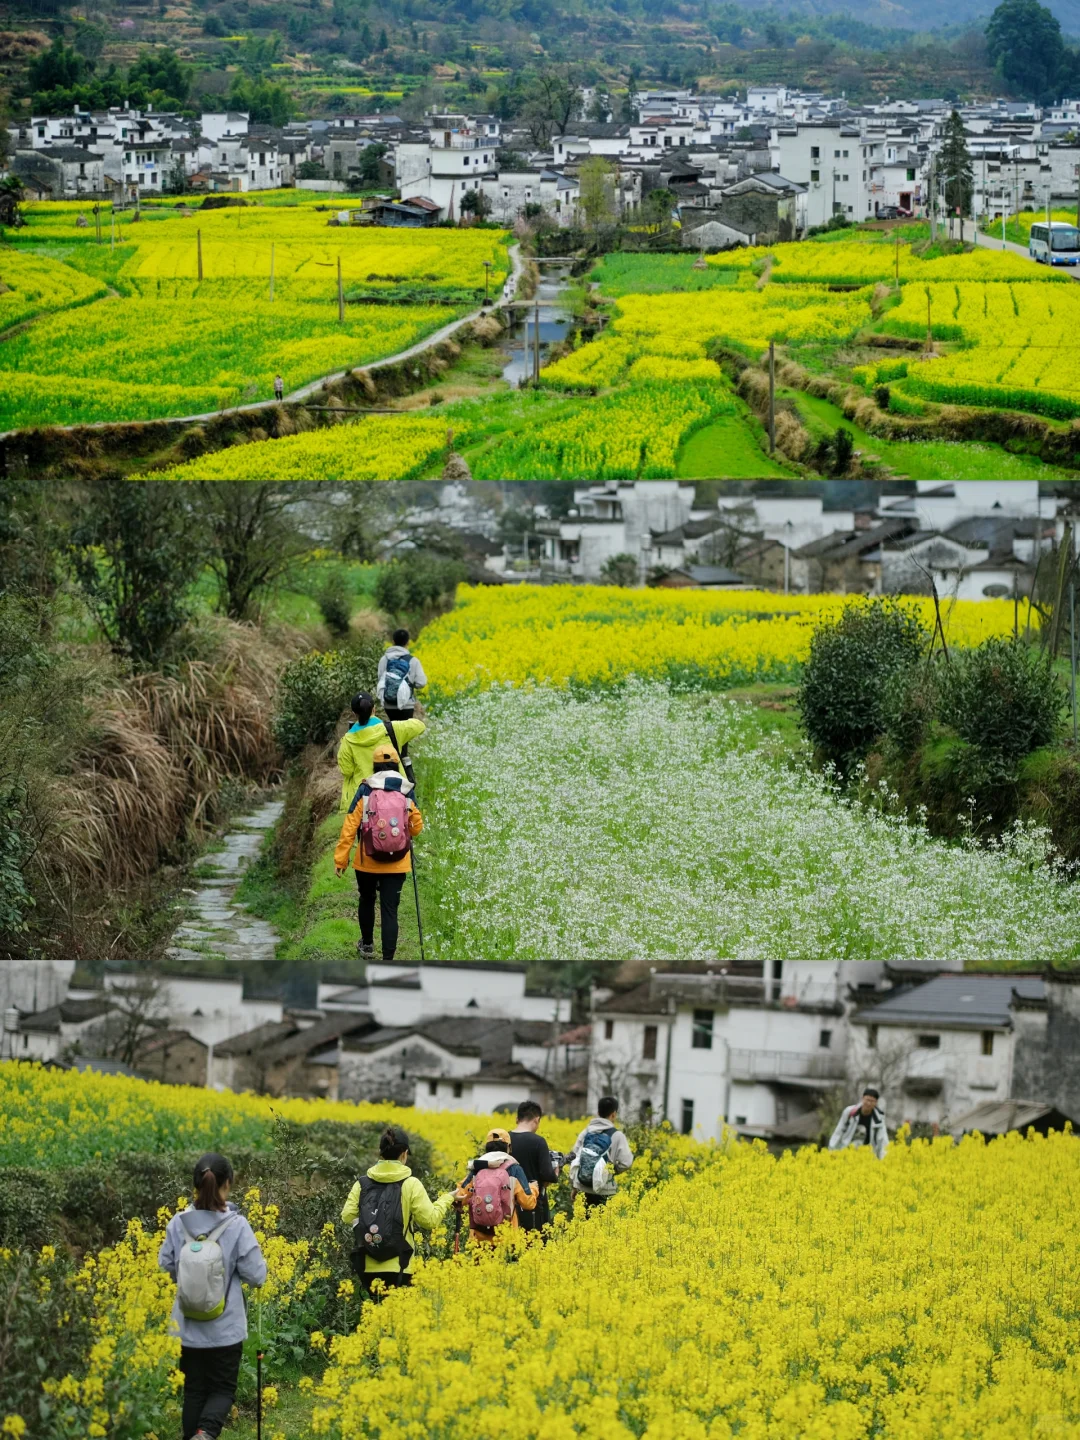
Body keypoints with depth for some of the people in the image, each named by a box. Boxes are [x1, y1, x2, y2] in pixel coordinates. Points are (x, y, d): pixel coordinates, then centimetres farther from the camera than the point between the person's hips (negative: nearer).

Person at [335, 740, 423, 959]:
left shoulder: (365, 790, -7)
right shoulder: (406, 793, -3)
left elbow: (349, 826, -9)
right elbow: (416, 827, 5)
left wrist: (340, 859, -4)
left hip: (367, 862, 0)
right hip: (397, 864, 0)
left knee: (367, 901, 25)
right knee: (390, 910, 0)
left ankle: (367, 943, 43)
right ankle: (388, 960, -9)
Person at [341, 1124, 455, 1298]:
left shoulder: (362, 1184, 2)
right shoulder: (411, 1184, -7)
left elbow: (347, 1217, 0)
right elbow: (430, 1220, -8)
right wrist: (446, 1199, 9)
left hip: (368, 1268, 4)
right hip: (397, 1269, -4)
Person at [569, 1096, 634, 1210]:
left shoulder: (586, 1133, 6)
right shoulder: (616, 1136, -7)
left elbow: (573, 1158, 8)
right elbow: (625, 1163, -14)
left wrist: (574, 1185, 17)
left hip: (582, 1190, 4)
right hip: (603, 1192, -4)